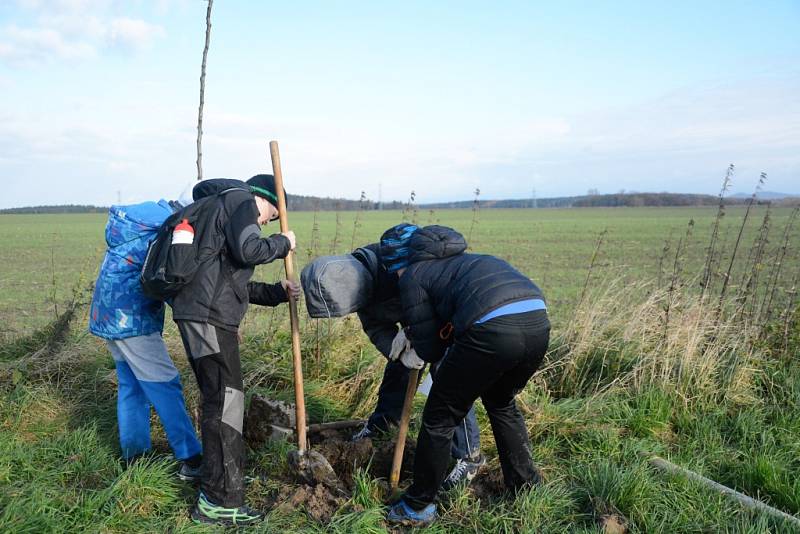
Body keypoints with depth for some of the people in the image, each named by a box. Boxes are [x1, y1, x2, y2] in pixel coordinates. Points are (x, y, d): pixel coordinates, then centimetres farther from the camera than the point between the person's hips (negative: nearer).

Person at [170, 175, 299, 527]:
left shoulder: (220, 208, 30)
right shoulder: (241, 199, 2)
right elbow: (248, 250, -17)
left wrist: (277, 293, 18)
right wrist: (283, 243, 0)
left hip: (197, 313, 10)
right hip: (208, 316, -10)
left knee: (217, 398, 19)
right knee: (225, 401, -7)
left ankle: (223, 473, 33)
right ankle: (218, 501, -2)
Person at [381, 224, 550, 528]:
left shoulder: (412, 276, 13)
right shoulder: (455, 260, 34)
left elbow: (430, 351, 14)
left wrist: (413, 335, 33)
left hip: (492, 329, -7)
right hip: (538, 321, 8)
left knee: (440, 418, 12)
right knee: (502, 403, 32)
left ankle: (418, 507, 25)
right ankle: (526, 486, 42)